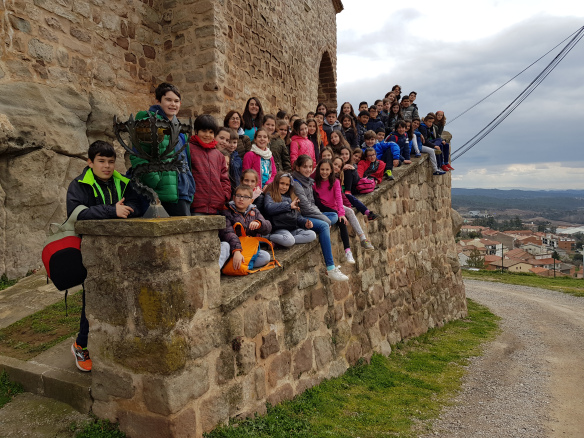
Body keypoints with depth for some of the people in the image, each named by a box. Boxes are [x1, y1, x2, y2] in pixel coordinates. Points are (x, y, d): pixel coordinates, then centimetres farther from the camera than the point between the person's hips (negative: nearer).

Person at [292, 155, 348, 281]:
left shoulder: (308, 181, 15)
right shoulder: (295, 183, -14)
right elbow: (305, 207, -19)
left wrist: (321, 215, -2)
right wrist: (324, 218, -14)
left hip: (309, 215, 10)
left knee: (334, 216, 4)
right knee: (324, 226, -29)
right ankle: (330, 269, -29)